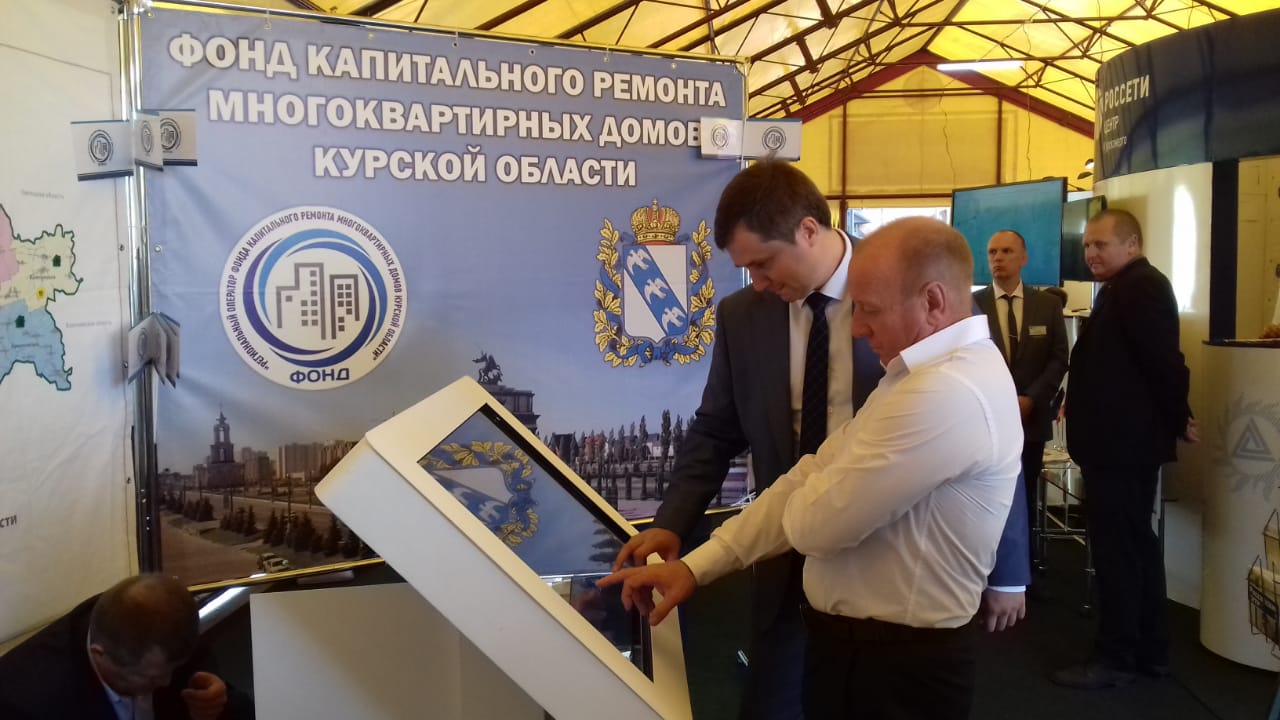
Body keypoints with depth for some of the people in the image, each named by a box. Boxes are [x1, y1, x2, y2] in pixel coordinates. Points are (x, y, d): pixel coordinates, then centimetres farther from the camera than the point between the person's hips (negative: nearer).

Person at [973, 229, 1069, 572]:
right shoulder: (971, 304, 1)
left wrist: (1030, 399, -10)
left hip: (1031, 417, 2)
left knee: (1024, 500, 9)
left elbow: (1059, 359, 2)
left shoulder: (1048, 304, 6)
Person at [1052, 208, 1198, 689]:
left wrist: (1178, 419, -11)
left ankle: (1115, 659, 5)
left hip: (1121, 443, -11)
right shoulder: (1130, 288, 17)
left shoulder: (1137, 287, -16)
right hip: (1126, 440, 11)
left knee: (1116, 549, -4)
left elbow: (1164, 359, -22)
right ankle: (1149, 651, 24)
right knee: (1136, 543, 15)